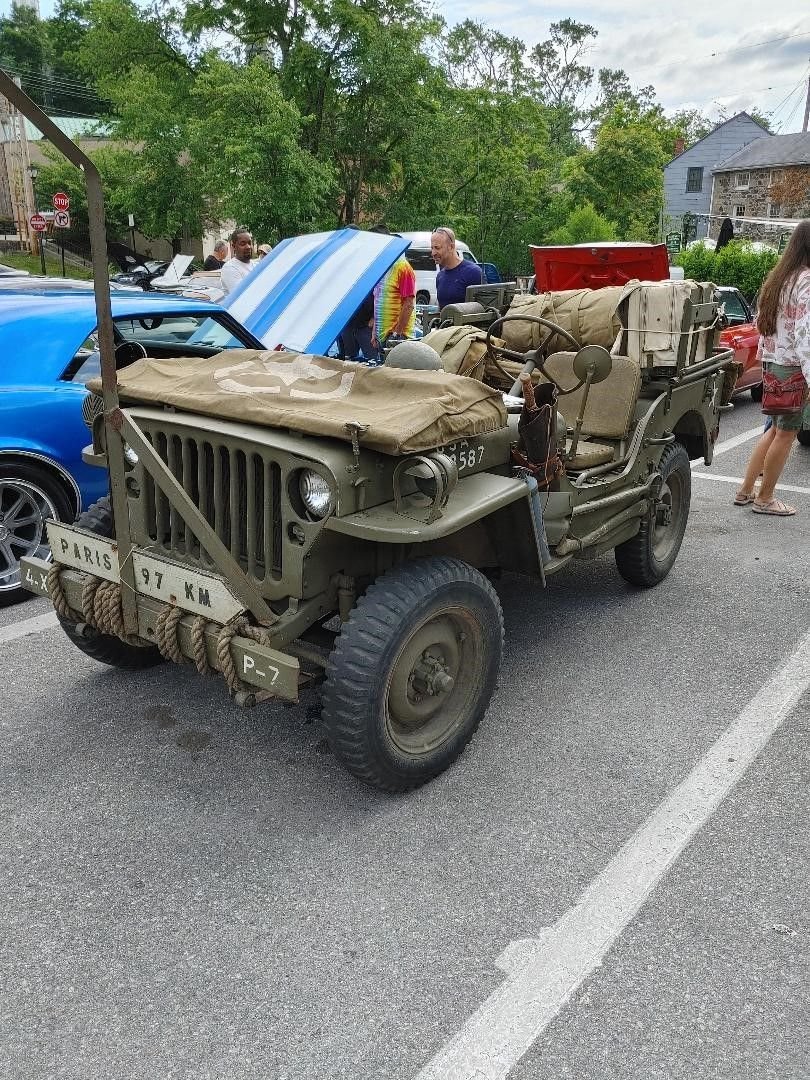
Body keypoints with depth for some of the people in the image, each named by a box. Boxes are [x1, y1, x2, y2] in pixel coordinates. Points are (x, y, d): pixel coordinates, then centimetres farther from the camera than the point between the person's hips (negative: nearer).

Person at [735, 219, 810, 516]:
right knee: (786, 434, 2)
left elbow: (762, 322, 15)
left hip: (772, 361, 9)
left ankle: (746, 491, 19)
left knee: (776, 430, 17)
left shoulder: (779, 278, 11)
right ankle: (764, 499, 12)